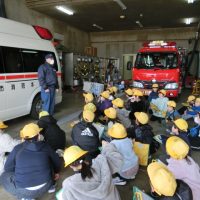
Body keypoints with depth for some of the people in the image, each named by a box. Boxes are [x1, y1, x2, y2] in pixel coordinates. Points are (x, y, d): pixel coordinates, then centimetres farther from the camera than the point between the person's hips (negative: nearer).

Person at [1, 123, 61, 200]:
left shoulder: (17, 148, -4)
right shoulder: (45, 146, 0)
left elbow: (8, 168, 9)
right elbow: (57, 161, 13)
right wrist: (56, 172, 34)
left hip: (24, 190, -2)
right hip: (45, 186, 3)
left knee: (4, 176, 23)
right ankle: (51, 185, 29)